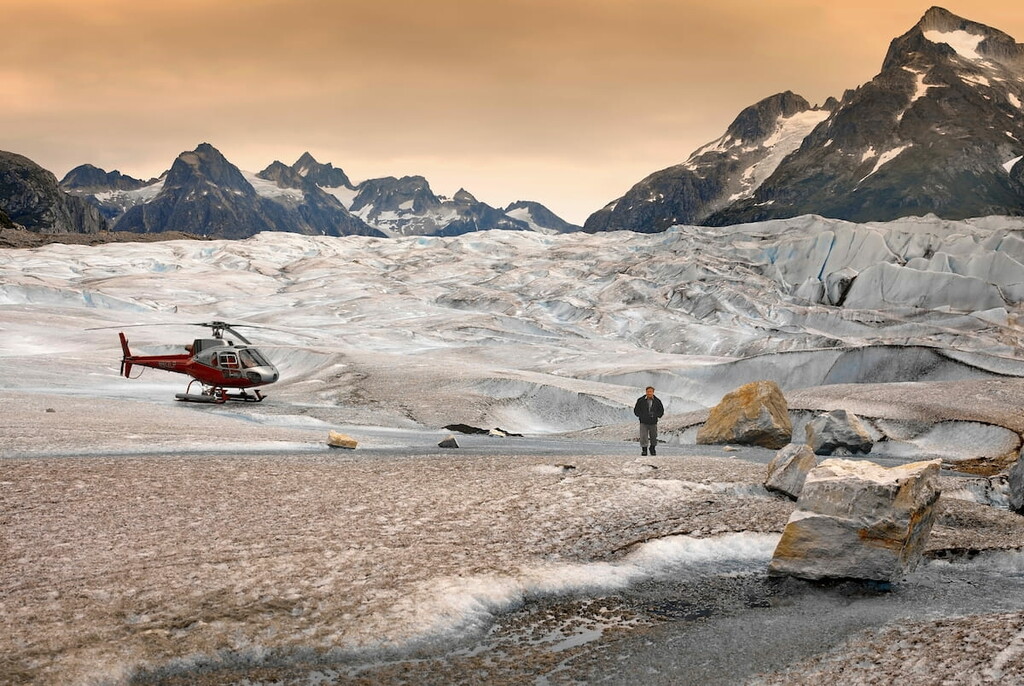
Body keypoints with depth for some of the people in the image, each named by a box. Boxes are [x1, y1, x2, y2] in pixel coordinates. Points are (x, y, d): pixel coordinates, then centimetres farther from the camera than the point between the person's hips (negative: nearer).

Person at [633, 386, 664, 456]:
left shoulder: (657, 401, -1)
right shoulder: (641, 400, -5)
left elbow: (661, 411, 8)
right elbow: (636, 410, 3)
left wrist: (655, 415, -10)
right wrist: (641, 416, -13)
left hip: (653, 423, 2)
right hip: (644, 423, -2)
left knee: (654, 437, 12)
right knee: (643, 437, -10)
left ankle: (653, 448, 34)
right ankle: (644, 450, 1)